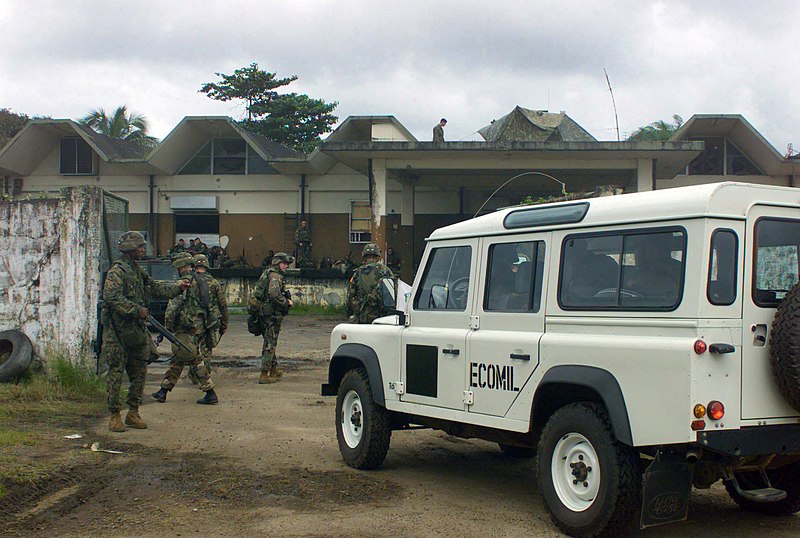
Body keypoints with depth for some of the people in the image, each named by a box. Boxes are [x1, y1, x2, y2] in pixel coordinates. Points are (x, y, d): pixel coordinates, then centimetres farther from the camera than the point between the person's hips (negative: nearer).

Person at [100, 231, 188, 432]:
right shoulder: (117, 272, -11)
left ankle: (133, 412, 19)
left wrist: (178, 287, 18)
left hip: (137, 330, 8)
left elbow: (155, 288, 26)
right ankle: (114, 416, 4)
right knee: (116, 373, -2)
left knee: (139, 372, 10)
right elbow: (112, 297, -23)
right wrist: (137, 310, -22)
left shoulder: (138, 270, 15)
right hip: (119, 330, -8)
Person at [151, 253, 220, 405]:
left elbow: (175, 302, -17)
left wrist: (168, 323, -8)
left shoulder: (186, 281, -11)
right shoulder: (200, 281, 17)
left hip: (187, 326, -9)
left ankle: (210, 393, -5)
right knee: (177, 359, 14)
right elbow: (208, 305, 20)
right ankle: (163, 391, 17)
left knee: (193, 359, -6)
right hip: (200, 325, 9)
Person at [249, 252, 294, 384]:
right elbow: (274, 293, -30)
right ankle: (264, 374, -6)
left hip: (263, 313, 10)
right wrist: (286, 302, -17)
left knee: (270, 342, 19)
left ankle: (273, 370, 30)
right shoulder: (275, 275, -14)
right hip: (272, 314, -10)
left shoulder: (266, 273, 18)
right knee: (270, 344, -6)